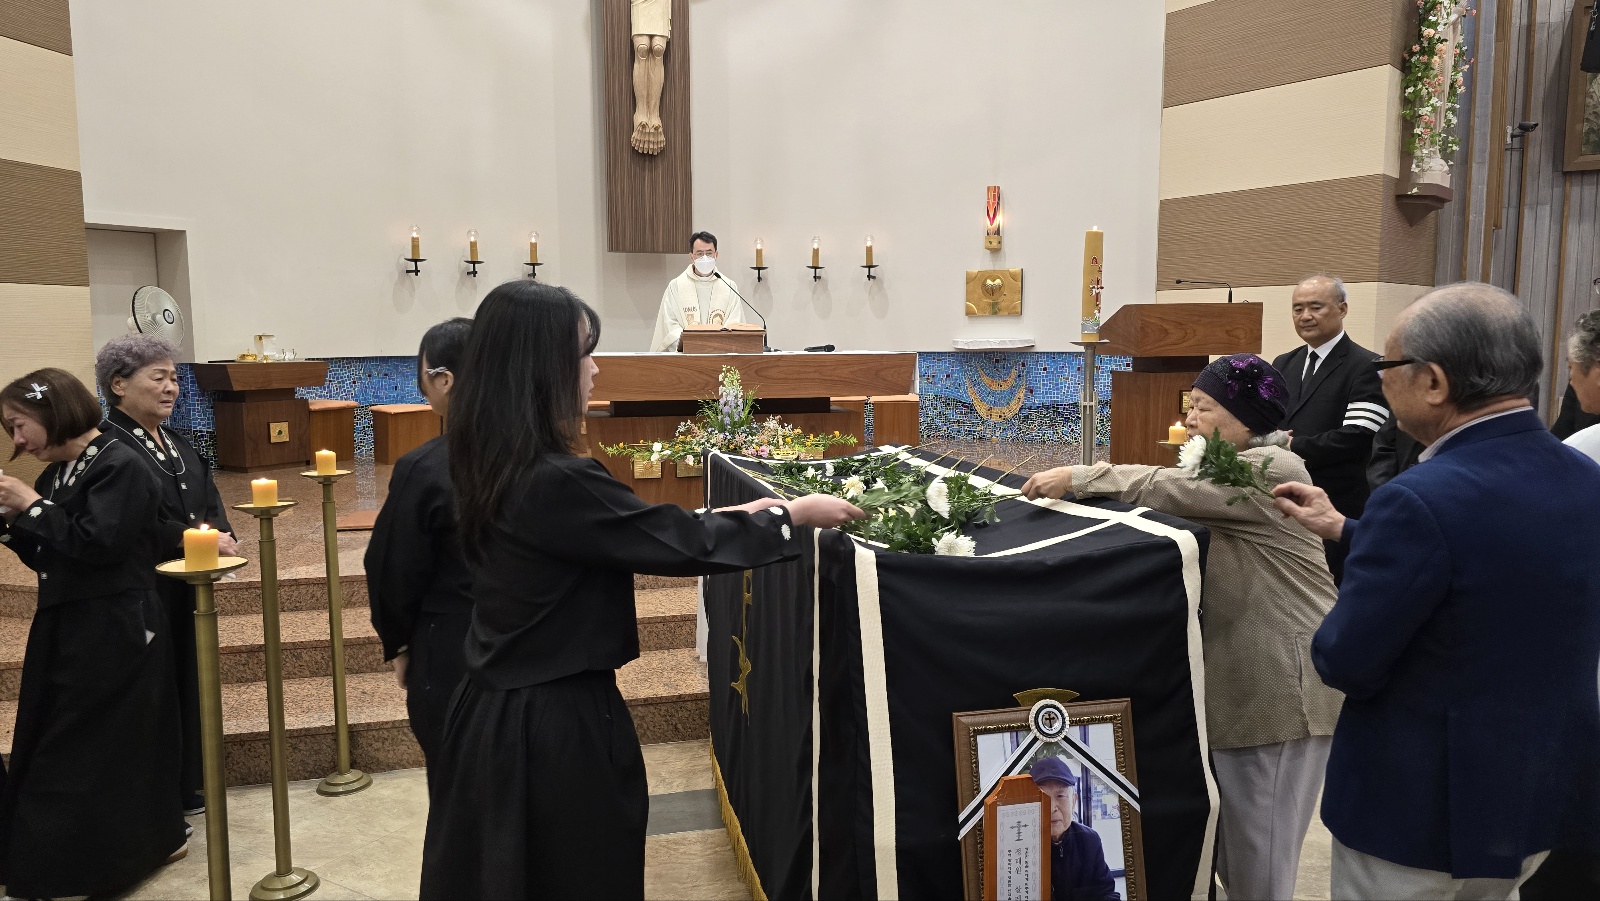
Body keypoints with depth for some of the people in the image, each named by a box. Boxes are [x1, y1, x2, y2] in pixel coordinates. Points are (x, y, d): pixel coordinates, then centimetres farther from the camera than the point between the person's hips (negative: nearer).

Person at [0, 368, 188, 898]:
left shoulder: (120, 465, -14)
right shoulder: (60, 472, 12)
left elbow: (97, 543, -25)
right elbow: (48, 557, 16)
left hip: (115, 631, -9)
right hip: (67, 626, 9)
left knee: (90, 746, 1)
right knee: (50, 743, 15)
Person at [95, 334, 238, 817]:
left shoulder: (179, 447, 13)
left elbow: (212, 506, 9)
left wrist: (220, 537, -11)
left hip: (188, 592, 8)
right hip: (141, 596, -8)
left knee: (188, 686, 16)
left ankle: (187, 789, 31)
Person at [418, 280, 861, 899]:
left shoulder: (496, 467, 2)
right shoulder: (556, 482, -27)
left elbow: (630, 533, 10)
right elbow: (683, 546, -19)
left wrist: (731, 517, 11)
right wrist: (794, 516, -5)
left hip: (495, 708, 9)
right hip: (557, 721, -9)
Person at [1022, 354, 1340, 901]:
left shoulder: (1271, 469, -17)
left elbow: (1168, 489, -26)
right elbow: (1179, 502, 8)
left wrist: (1077, 477, -23)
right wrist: (1096, 481, -7)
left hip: (1281, 685, -10)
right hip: (1241, 677, 10)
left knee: (1259, 850, 2)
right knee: (1230, 838, 17)